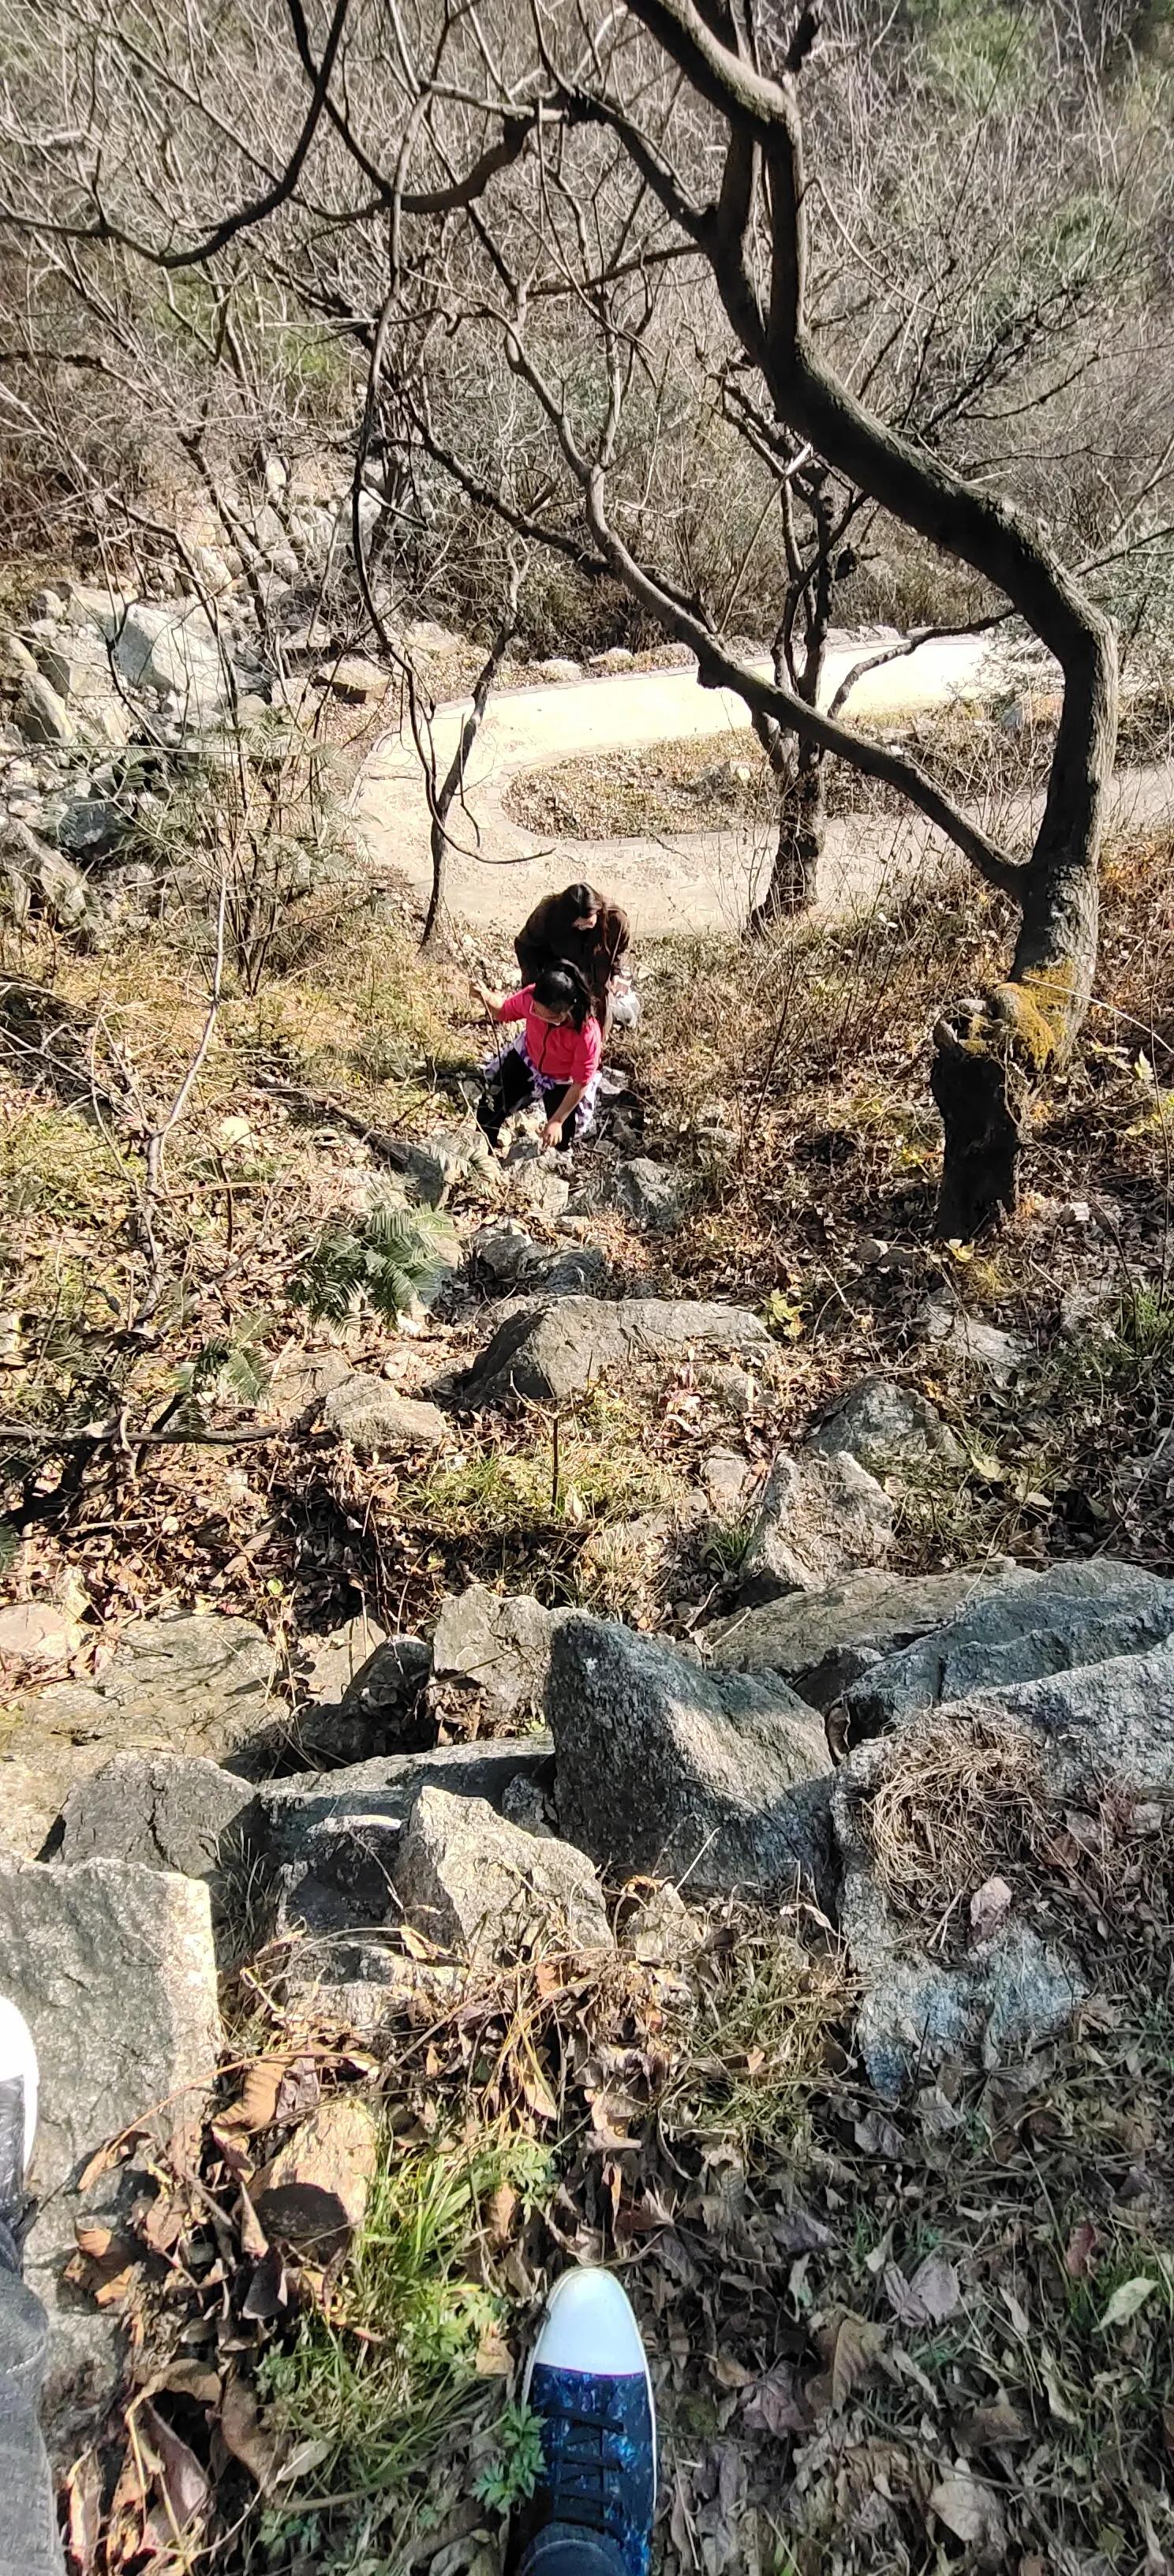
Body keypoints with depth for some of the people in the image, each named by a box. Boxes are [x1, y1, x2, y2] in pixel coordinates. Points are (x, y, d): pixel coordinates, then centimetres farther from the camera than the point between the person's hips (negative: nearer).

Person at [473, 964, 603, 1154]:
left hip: (564, 1081, -3)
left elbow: (581, 1083, -28)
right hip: (526, 1059, 4)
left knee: (559, 1140, 5)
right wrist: (486, 998, -31)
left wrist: (557, 1121, -26)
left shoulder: (587, 1034, -41)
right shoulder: (531, 996, -32)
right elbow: (505, 1010, -8)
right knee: (491, 1106, 11)